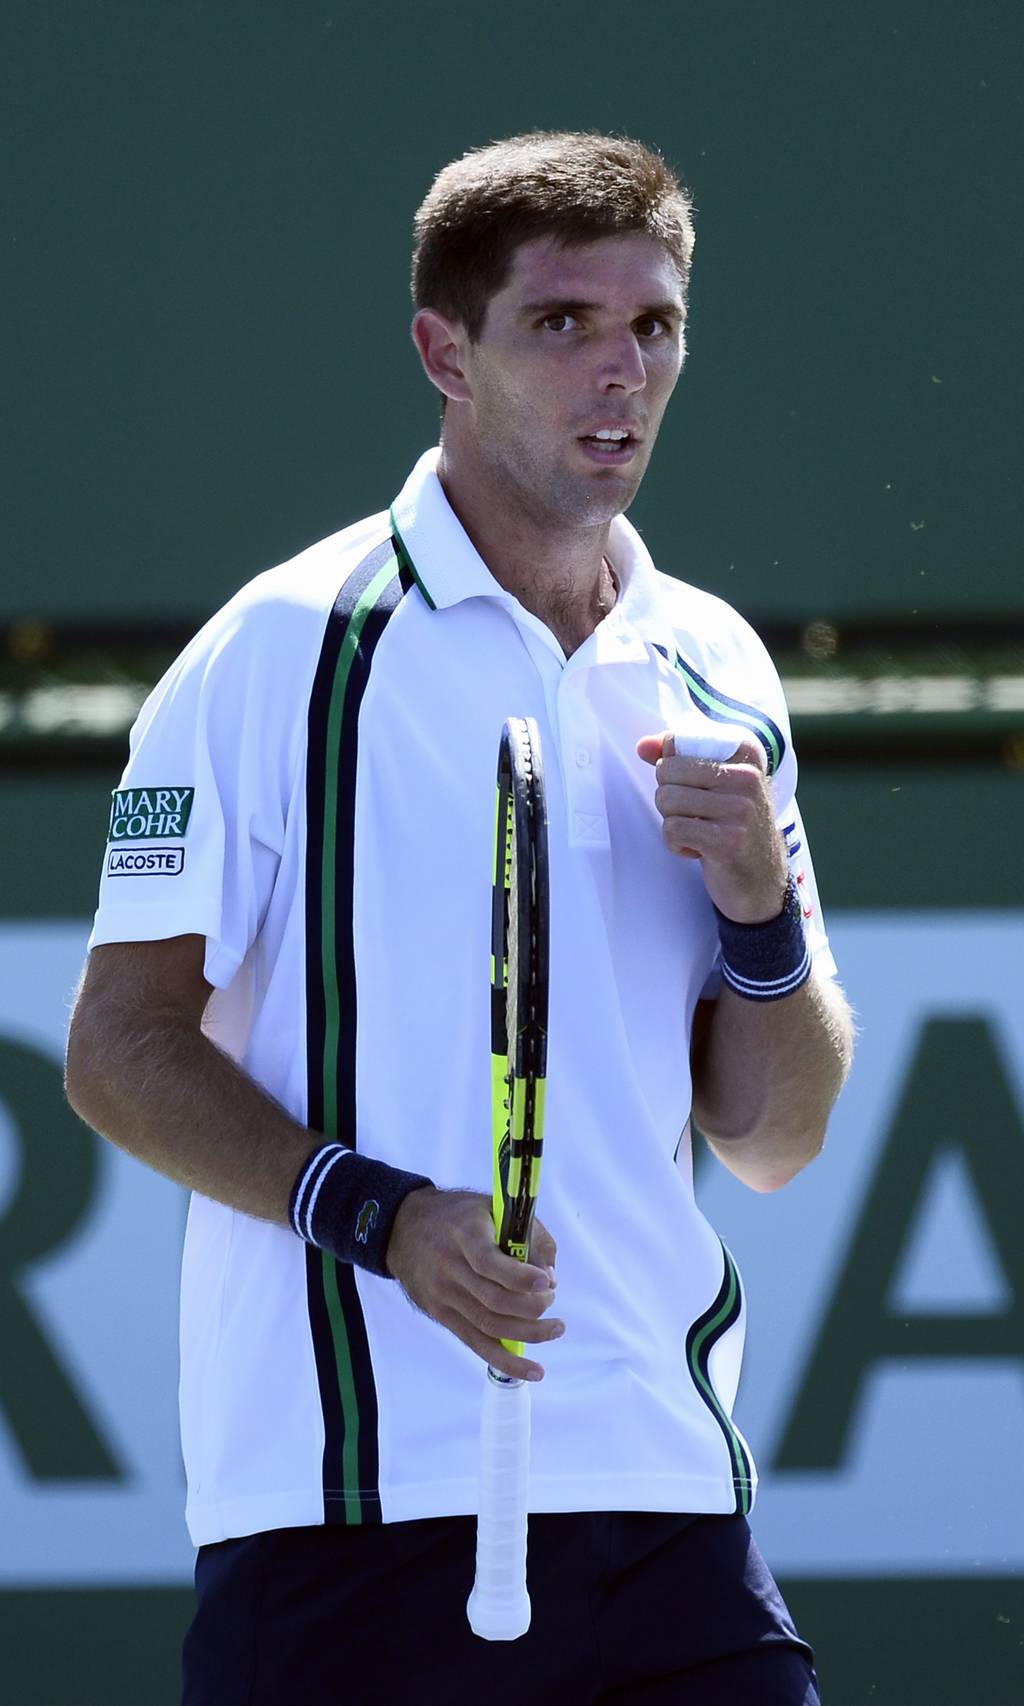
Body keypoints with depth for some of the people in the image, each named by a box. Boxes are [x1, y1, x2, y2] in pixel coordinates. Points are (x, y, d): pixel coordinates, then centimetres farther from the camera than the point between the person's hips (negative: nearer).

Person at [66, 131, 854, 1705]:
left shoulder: (715, 673, 13)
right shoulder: (288, 649, -2)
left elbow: (773, 1143, 16)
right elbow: (121, 1046, -4)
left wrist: (761, 911, -3)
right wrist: (377, 1213, -18)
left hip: (669, 1503, 4)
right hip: (349, 1502, -4)